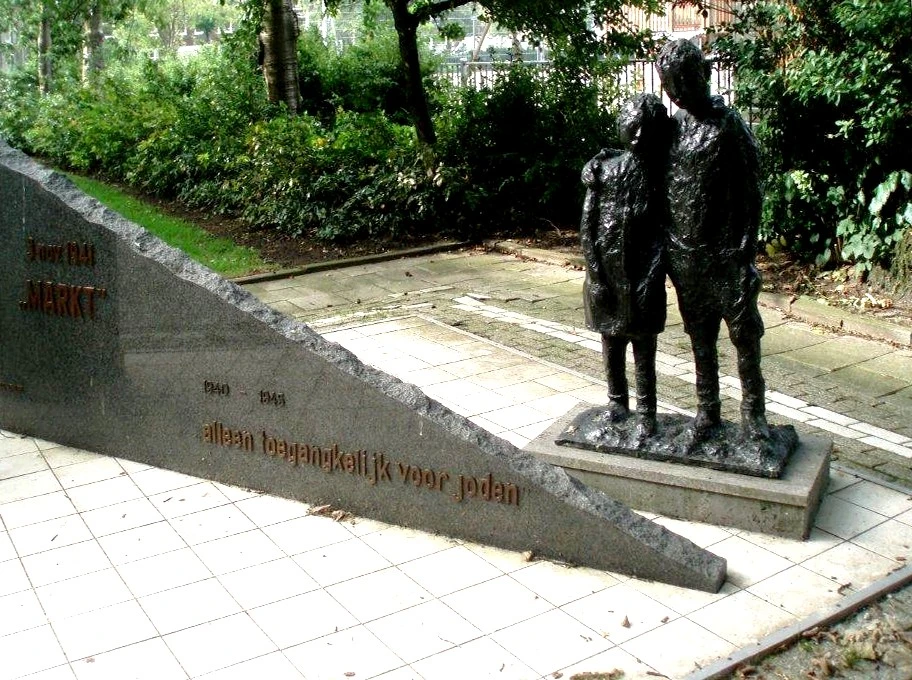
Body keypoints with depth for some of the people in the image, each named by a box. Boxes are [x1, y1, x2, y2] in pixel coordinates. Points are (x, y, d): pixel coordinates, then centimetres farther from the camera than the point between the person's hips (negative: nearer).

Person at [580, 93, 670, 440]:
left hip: (642, 276, -1)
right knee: (611, 342, 14)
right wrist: (596, 275, -7)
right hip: (606, 272, 2)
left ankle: (646, 412, 17)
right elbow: (588, 226, -2)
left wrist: (651, 279, -13)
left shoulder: (660, 174, -3)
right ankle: (617, 401, 32)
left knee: (643, 348, 5)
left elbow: (662, 230, -5)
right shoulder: (604, 168, -2)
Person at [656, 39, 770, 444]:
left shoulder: (728, 125, -7)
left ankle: (753, 410, 19)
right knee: (699, 336, 13)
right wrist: (665, 246, 7)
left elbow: (750, 192, -7)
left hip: (726, 253, -4)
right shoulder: (672, 126, 7)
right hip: (685, 253, 4)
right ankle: (707, 410, 25)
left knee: (744, 334, 4)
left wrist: (746, 249, -12)